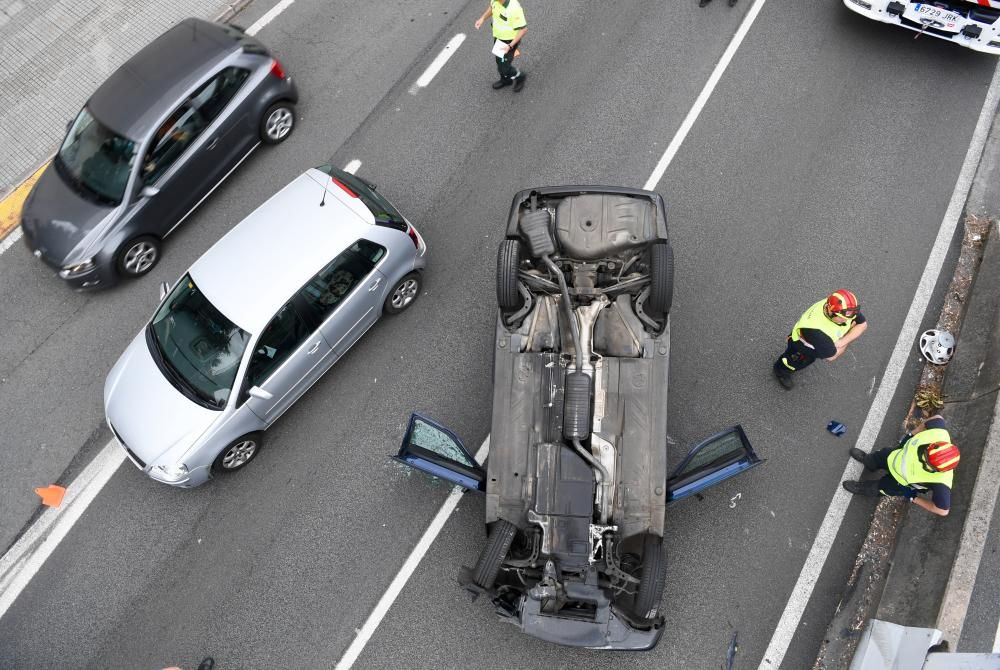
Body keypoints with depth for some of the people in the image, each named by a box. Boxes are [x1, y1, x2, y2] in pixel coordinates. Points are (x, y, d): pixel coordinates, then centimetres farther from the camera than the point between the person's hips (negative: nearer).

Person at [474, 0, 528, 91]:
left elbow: (523, 29, -28)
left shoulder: (514, 8, -37)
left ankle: (519, 77, 31)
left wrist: (510, 46, -32)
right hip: (498, 37, 7)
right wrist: (482, 18, -3)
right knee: (499, 61, 24)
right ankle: (506, 80, 52)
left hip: (510, 41, -7)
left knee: (504, 66, 1)